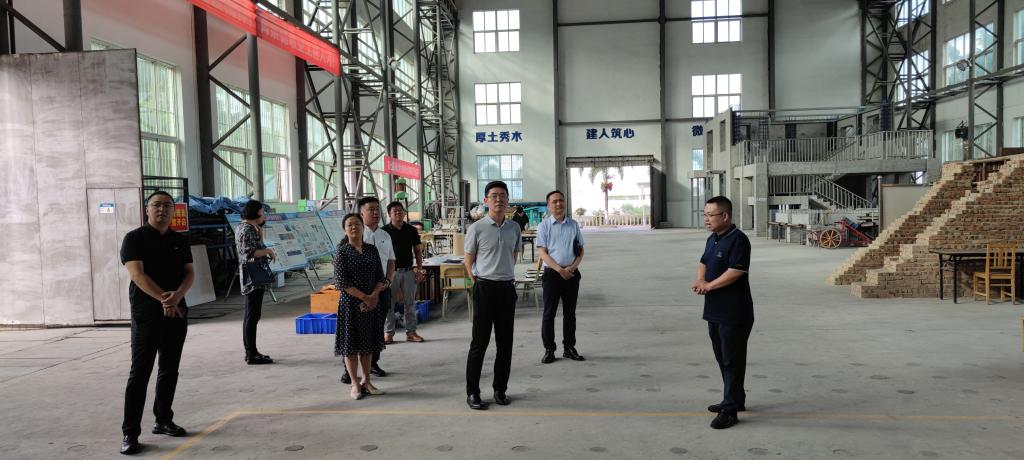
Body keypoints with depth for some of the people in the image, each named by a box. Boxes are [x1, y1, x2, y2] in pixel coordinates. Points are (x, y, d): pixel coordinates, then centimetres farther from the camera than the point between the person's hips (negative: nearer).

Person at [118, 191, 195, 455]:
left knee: (170, 369, 11)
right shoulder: (134, 239, -3)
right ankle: (130, 433, -1)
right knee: (140, 372, -5)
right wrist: (164, 299, -21)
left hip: (178, 313, 5)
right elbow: (137, 274, -14)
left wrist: (177, 295, -15)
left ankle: (163, 421, 24)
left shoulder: (180, 241, 11)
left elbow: (190, 273, 4)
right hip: (146, 314, -5)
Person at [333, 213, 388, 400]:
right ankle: (355, 384, 13)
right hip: (350, 303, -4)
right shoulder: (342, 251, -6)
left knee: (367, 343, 11)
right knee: (351, 343, 2)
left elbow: (380, 276, 6)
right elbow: (341, 281, -12)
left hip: (372, 303, 4)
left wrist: (374, 296, -11)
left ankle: (366, 381, 21)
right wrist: (364, 297, -15)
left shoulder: (372, 249, 6)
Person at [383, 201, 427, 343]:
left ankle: (411, 332, 15)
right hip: (391, 272, -2)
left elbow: (418, 251, 9)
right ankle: (388, 333, 11)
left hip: (408, 271, 2)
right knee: (388, 303, 2)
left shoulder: (411, 230, 5)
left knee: (410, 303, 6)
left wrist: (419, 270, 3)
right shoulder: (384, 231, -2)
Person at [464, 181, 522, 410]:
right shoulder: (477, 228, -6)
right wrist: (478, 284, -2)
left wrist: (507, 276, 12)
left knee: (505, 342, 9)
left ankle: (500, 389, 22)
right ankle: (472, 393, 9)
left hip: (507, 288, 4)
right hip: (485, 288, -4)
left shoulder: (514, 228, 7)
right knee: (480, 342, 0)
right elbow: (469, 262, 1)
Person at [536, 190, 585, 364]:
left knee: (570, 312, 11)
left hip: (572, 273, 3)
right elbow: (543, 253, -7)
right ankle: (549, 350, 8)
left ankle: (569, 348, 21)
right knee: (549, 313, 0)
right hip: (552, 273, -3)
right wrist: (560, 269, -15)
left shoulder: (573, 225, 9)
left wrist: (573, 266, -7)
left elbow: (581, 250, 11)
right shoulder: (544, 225, -2)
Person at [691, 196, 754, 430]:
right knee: (722, 358, 18)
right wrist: (700, 279, -2)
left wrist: (708, 286, -14)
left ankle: (730, 409, 5)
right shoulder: (712, 239, 13)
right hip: (715, 311, 9)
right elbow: (704, 263, 20)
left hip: (734, 314, -9)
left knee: (732, 360, -2)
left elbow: (735, 272, -24)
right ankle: (734, 399, 32)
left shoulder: (738, 240, -16)